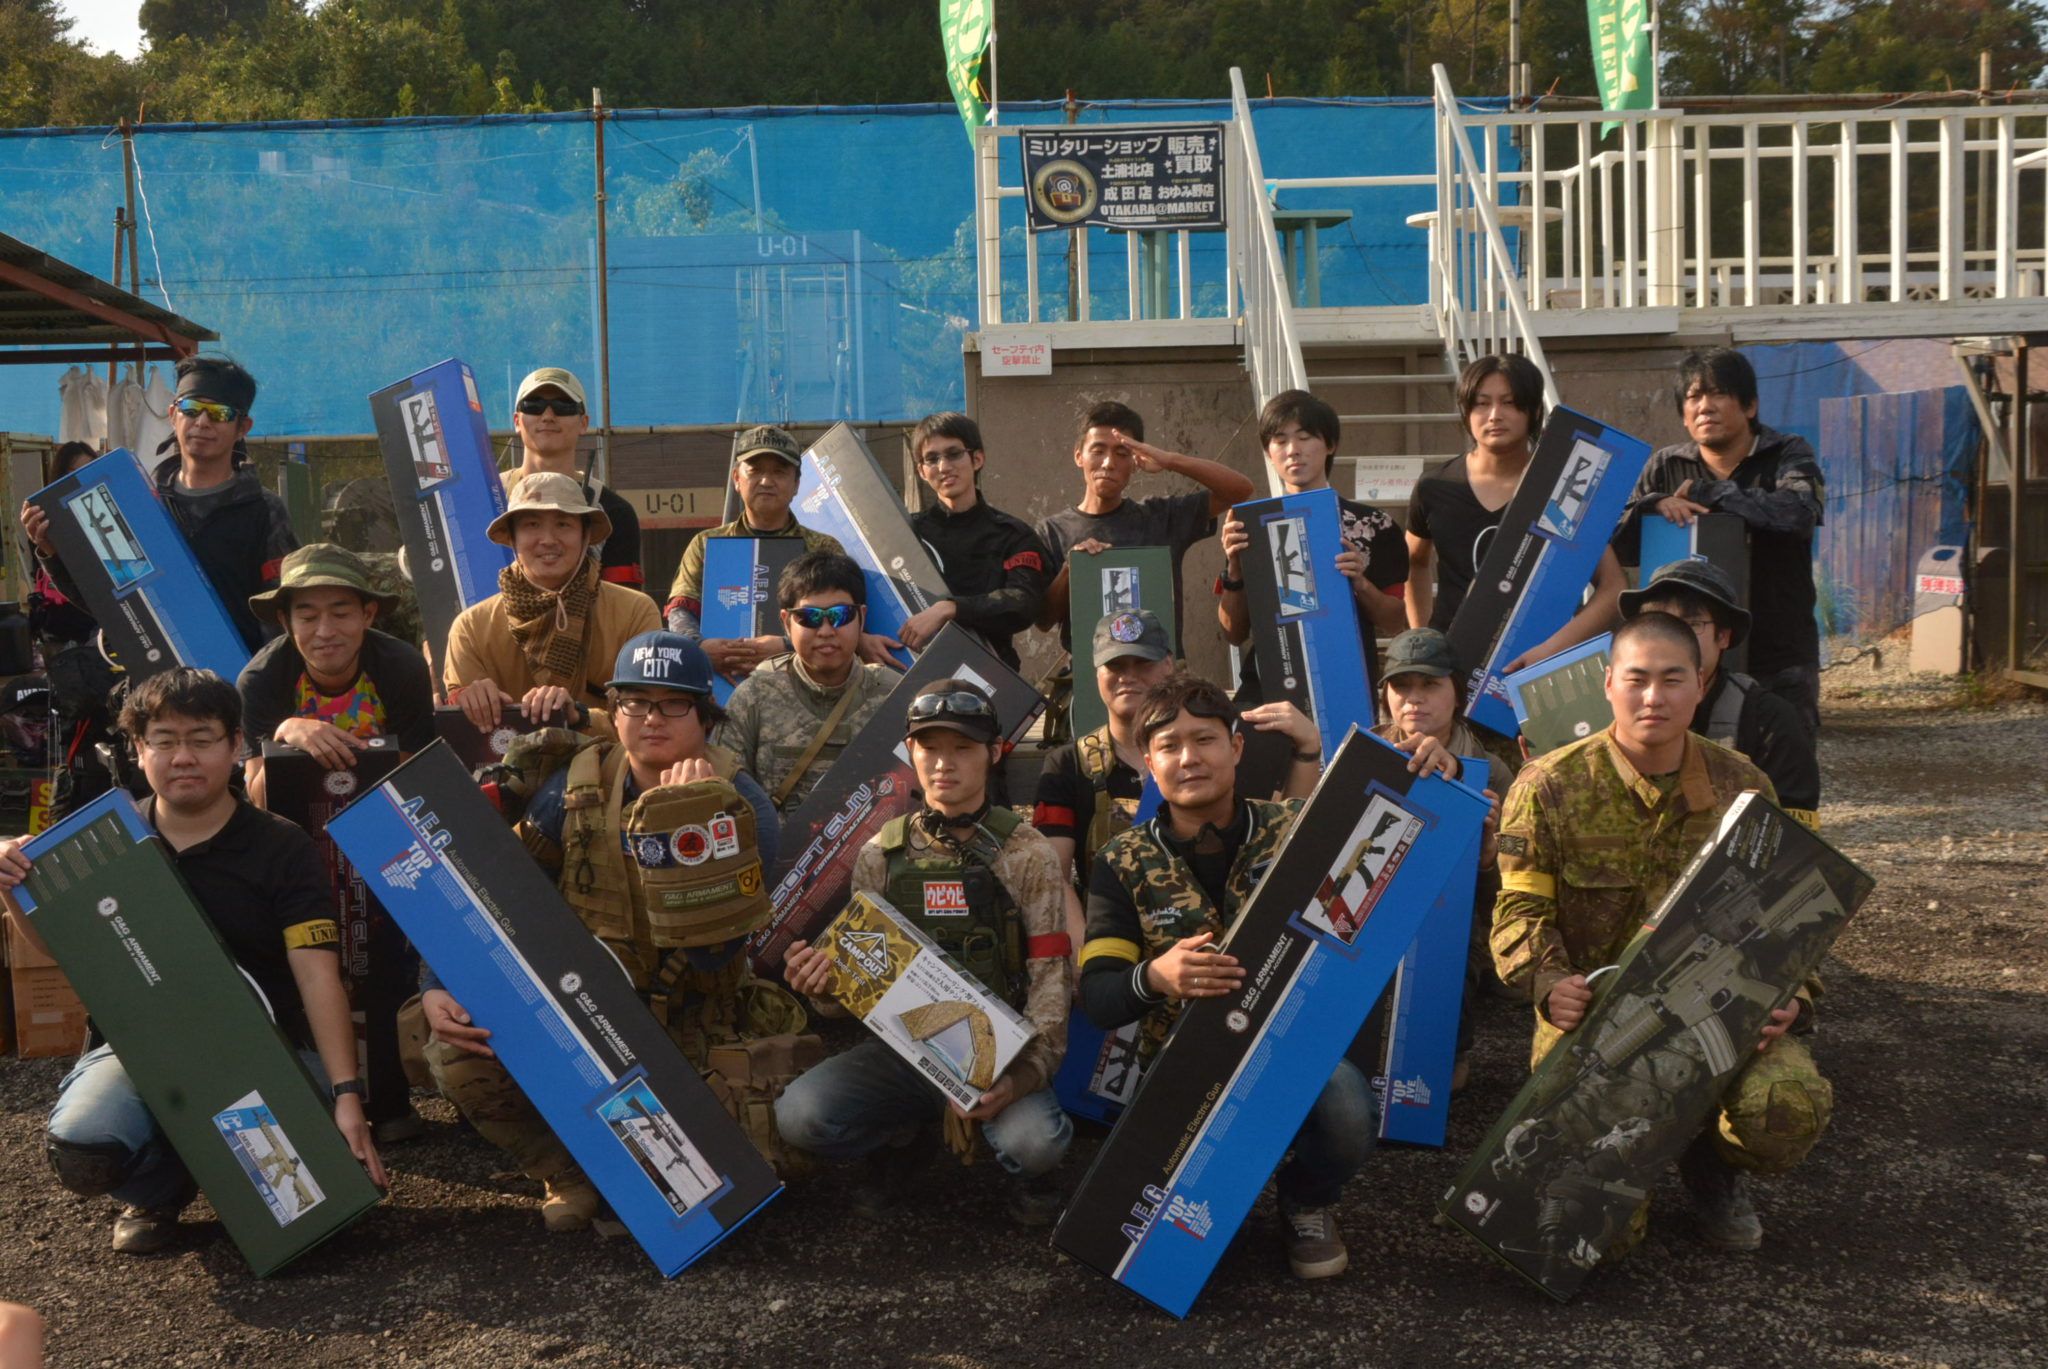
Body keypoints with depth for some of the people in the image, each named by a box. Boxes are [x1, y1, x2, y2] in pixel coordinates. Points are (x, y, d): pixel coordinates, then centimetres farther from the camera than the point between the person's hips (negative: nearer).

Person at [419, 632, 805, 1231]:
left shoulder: (741, 807, -9)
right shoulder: (576, 789, 0)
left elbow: (712, 949, -20)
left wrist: (690, 830, -25)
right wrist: (436, 988, -14)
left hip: (689, 1025, -3)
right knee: (457, 1056, -21)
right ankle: (570, 1176, 3)